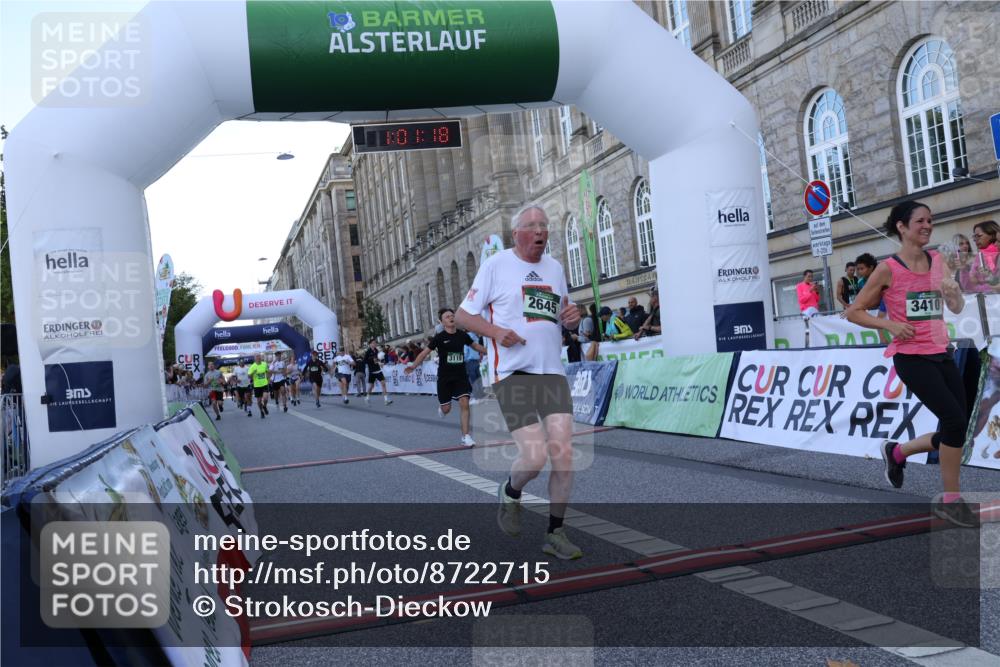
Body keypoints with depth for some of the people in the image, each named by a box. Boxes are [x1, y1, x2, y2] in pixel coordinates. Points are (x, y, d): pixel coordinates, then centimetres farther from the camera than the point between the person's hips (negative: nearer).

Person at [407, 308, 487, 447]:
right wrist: (413, 365, -22)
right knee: (446, 408, 5)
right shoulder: (439, 337, -8)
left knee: (464, 403, -14)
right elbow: (425, 352, -9)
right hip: (444, 377, -2)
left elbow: (475, 345, 19)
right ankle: (441, 406, 46)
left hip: (461, 376, 2)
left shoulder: (462, 335, 1)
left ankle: (466, 436, -8)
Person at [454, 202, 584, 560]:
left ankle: (555, 533, 10)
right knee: (535, 456, -14)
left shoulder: (555, 268, 16)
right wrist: (495, 331, -16)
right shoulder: (496, 265, 0)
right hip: (513, 374, -5)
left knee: (563, 453, -5)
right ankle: (510, 492, 21)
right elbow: (462, 316, 1)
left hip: (553, 373, 5)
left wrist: (571, 318, 2)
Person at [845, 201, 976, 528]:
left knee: (955, 429, 5)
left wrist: (954, 292, -12)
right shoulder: (888, 269, -8)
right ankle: (950, 499, 0)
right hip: (911, 357, -6)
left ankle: (897, 452, 30)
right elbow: (853, 312, -4)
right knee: (955, 420, -15)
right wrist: (890, 325, -17)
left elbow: (957, 308, 10)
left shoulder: (937, 261, 8)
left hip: (941, 354, 6)